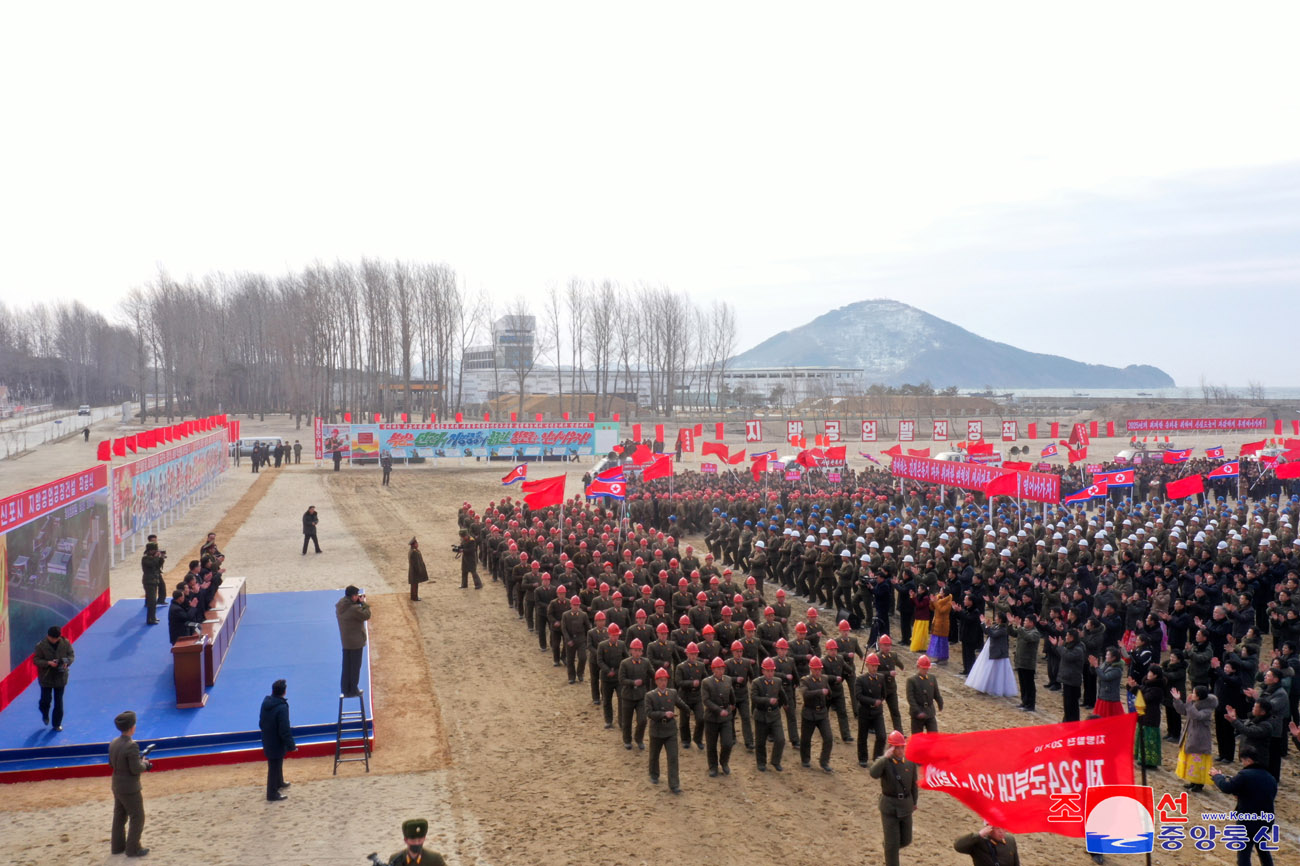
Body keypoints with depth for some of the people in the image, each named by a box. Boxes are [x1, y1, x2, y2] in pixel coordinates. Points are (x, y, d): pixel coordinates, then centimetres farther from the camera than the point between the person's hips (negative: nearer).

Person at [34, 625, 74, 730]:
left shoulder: (66, 643, -8)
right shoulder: (41, 645, -14)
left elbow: (71, 655, 1)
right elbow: (36, 660, -10)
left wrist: (67, 662, -19)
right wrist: (48, 663, -26)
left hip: (60, 676, 1)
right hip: (46, 677, -1)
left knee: (59, 702, 7)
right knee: (46, 699, 7)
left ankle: (57, 723, 21)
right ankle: (45, 716, 40)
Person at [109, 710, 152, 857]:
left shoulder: (113, 743, 0)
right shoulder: (131, 746, -27)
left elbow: (111, 763, 11)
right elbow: (136, 769, -26)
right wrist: (144, 763, -4)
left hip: (117, 787, 8)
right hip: (130, 789, -8)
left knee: (119, 816, 21)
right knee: (137, 818, 6)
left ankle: (117, 846, 32)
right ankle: (132, 848, 12)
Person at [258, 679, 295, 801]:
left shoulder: (266, 702, -6)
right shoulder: (282, 707, -30)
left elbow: (261, 722, 9)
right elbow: (285, 730, -26)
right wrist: (291, 745, -16)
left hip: (267, 740, 8)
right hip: (277, 743, -8)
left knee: (277, 763, 28)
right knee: (274, 767, 8)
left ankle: (279, 783, 49)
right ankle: (272, 794, 21)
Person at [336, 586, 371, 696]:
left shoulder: (339, 606, -3)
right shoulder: (354, 609, -27)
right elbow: (366, 615, -18)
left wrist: (358, 601, -1)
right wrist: (363, 602, -10)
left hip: (345, 641, 7)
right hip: (356, 642, -7)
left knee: (346, 666, 18)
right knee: (355, 667, 7)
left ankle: (345, 689, 27)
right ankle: (353, 690, 16)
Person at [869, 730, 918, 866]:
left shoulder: (910, 762, -1)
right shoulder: (883, 762, -12)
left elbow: (913, 783, 12)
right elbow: (874, 774, -33)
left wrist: (914, 802, 19)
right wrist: (886, 757, -33)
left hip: (906, 805, 4)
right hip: (889, 806, -4)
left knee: (906, 840, 16)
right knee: (892, 843, -1)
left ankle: (889, 850, 47)